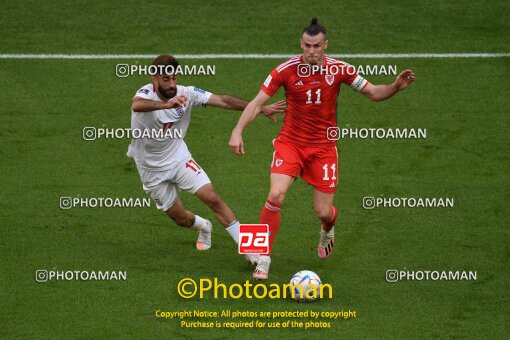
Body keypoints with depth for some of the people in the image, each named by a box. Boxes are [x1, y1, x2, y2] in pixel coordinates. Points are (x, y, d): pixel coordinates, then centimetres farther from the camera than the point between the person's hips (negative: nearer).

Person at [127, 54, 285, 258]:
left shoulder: (186, 94, -16)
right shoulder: (147, 93, -26)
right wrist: (167, 104, -71)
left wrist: (261, 109, -29)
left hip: (178, 158, 2)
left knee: (213, 199, -15)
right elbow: (136, 105, -51)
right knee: (181, 219, 10)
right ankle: (203, 227, 46)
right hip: (152, 169, -1)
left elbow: (223, 101, -18)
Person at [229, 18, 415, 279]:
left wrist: (396, 86, -19)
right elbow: (257, 103, -10)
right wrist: (238, 131, -23)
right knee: (276, 195, -22)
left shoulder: (339, 69, -8)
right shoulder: (286, 70, -12)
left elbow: (373, 93, 1)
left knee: (323, 212, -1)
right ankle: (263, 259, -8)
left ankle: (328, 229, 41)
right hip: (289, 142, -1)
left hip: (323, 147, 1)